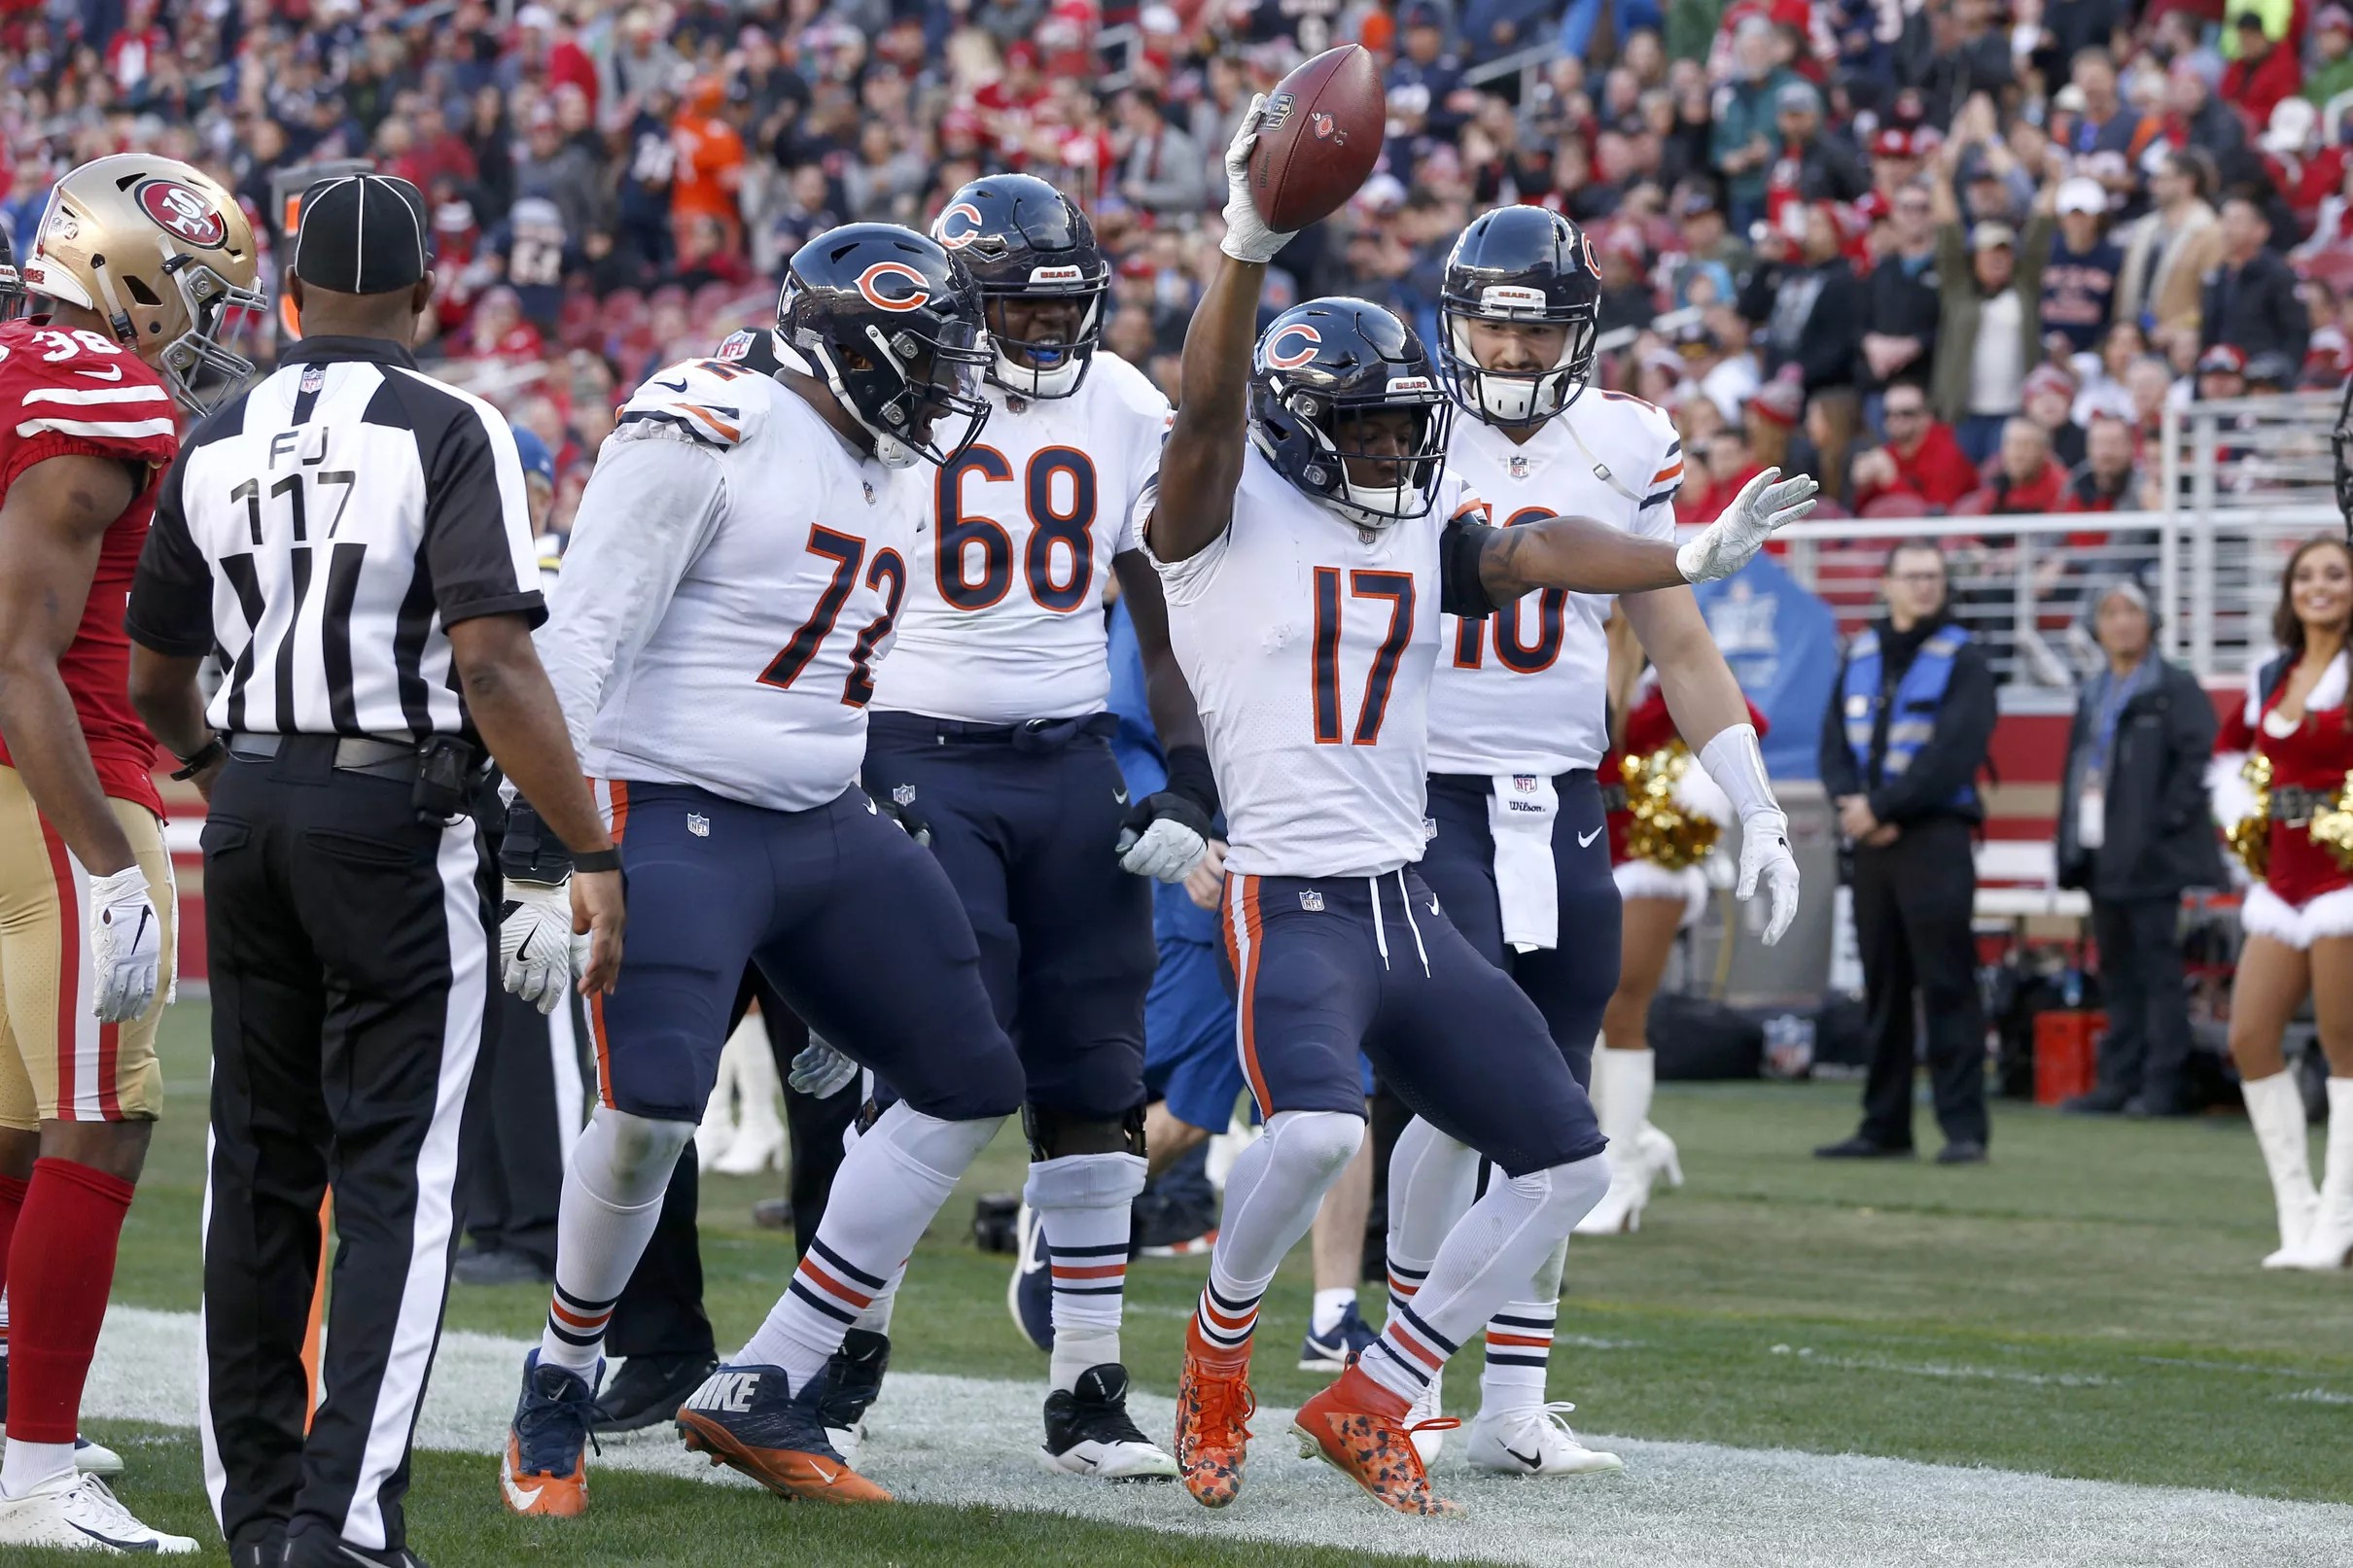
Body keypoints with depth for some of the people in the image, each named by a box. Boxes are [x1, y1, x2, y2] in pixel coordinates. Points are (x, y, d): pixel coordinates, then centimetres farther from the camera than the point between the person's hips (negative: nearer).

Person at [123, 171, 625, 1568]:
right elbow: (493, 665, -19)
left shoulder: (218, 447, 6)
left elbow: (157, 683, 16)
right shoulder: (449, 436, -10)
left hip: (252, 811, 5)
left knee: (261, 1164, 15)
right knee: (397, 1175, -2)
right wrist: (597, 855, -15)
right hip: (400, 822, -5)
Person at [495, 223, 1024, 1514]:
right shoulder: (711, 436, -14)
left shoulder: (893, 474, 12)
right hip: (678, 819, -9)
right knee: (651, 1109, -21)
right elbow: (582, 642, -17)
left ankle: (763, 1395, 9)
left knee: (969, 1089, 6)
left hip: (823, 828, 9)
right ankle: (557, 1396, 5)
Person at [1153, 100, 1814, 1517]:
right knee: (1315, 1133, -32)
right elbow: (1213, 402, -21)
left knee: (1568, 1162, 7)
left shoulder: (1426, 529, 12)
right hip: (1289, 904, -7)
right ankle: (1219, 1354, -2)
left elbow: (1535, 552, -3)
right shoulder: (1228, 517, -4)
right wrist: (1251, 246, -35)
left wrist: (1690, 559, -20)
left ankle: (1368, 1403, 16)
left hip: (1412, 906, 7)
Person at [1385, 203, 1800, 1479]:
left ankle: (1514, 1403, 8)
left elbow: (1678, 647, 12)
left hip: (1564, 810, 3)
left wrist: (1759, 813, 9)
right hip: (1432, 799, -3)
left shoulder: (1623, 451, 6)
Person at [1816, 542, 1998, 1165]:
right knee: (1883, 989, 8)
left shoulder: (1961, 658, -2)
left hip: (1934, 838, -5)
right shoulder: (1861, 655, 15)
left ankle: (1964, 1128, -10)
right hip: (1871, 841, 6)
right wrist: (1850, 802, -9)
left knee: (1946, 986, -9)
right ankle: (1885, 1128, 13)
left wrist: (1881, 808, -14)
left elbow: (1955, 751, -12)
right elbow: (1835, 741, 10)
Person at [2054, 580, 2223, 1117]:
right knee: (2117, 973, 10)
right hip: (2100, 860, 7)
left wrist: (2162, 825, -17)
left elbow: (2198, 761, -11)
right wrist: (2070, 843, 12)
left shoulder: (2175, 690, -2)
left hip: (2150, 860, -7)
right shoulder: (2094, 695, 20)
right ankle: (2119, 1081, 13)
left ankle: (2162, 1084, -6)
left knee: (2158, 970, -6)